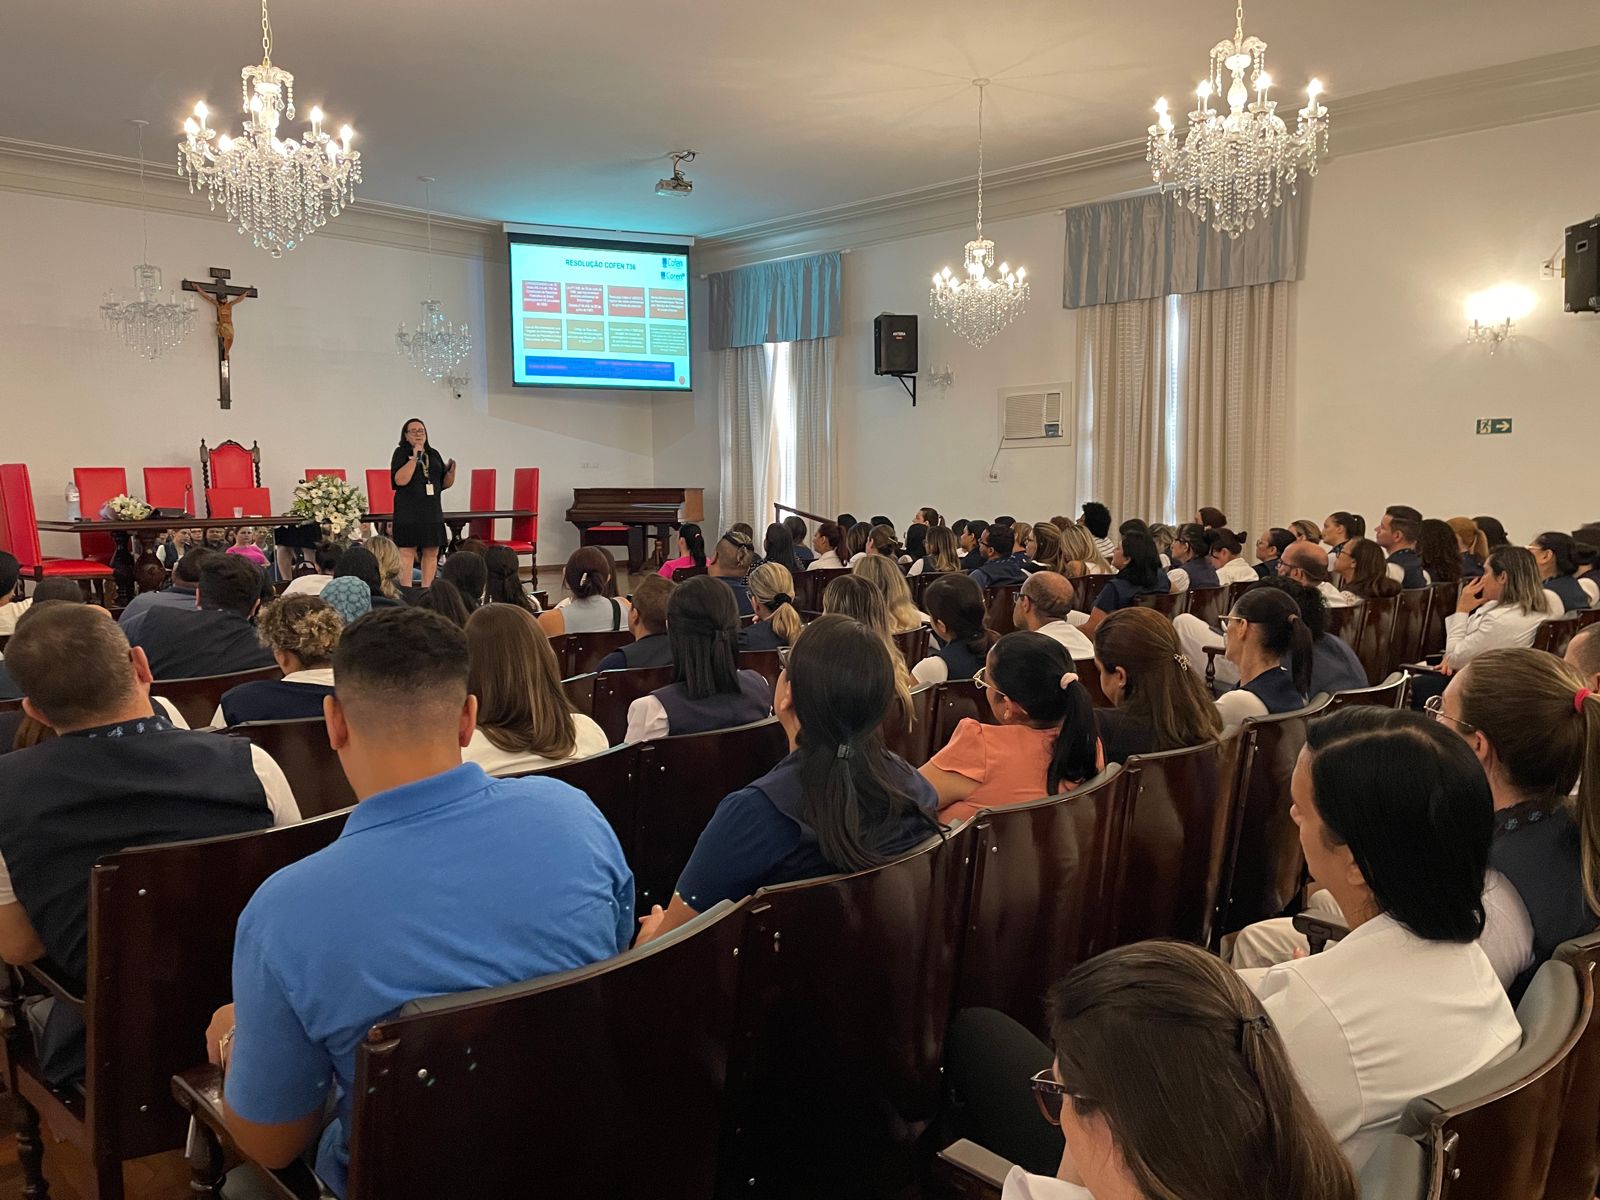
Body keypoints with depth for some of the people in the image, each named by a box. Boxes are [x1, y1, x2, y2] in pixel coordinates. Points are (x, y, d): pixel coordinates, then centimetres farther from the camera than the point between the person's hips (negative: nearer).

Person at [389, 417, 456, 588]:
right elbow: (400, 480, -14)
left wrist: (451, 470, -3)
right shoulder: (401, 453, 1)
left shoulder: (434, 454, 16)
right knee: (407, 552, -7)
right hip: (408, 512, -5)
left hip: (432, 511, 5)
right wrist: (414, 458, -16)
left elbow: (446, 483, 17)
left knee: (431, 553, 4)